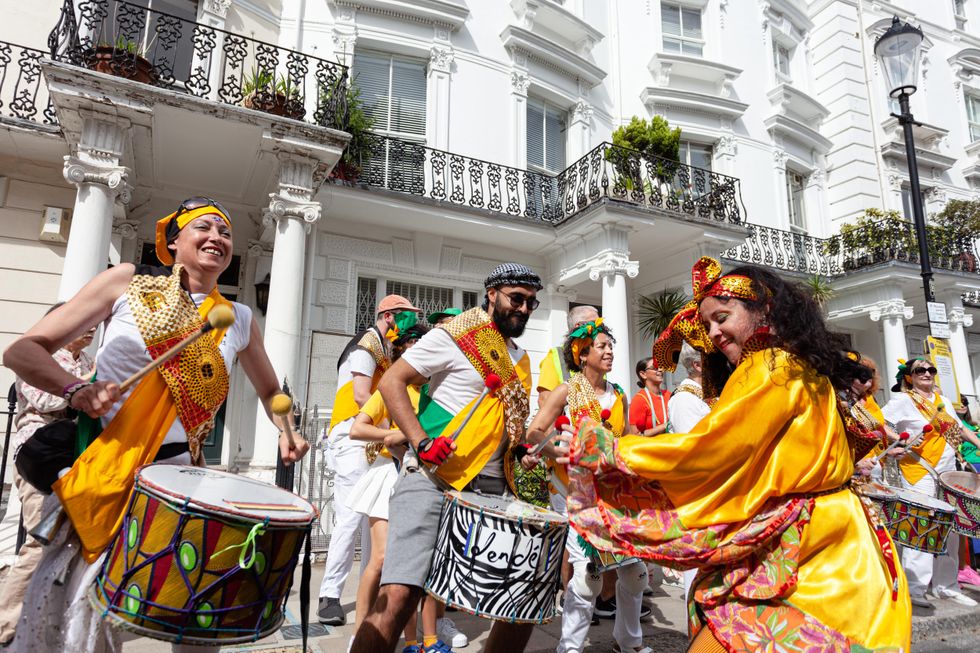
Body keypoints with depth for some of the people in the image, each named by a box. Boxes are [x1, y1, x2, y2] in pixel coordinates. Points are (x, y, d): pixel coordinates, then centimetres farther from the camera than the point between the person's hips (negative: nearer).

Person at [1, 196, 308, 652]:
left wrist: (286, 431, 3)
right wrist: (76, 388, -17)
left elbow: (270, 391, 22)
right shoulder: (128, 281, 2)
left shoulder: (238, 320, 8)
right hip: (95, 467, -1)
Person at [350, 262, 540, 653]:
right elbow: (392, 381, -7)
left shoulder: (520, 360, 17)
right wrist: (422, 442, -19)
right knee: (399, 595, -17)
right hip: (433, 480, -7)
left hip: (491, 489, 7)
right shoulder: (455, 335, -4)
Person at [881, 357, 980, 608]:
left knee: (950, 531, 12)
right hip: (919, 472, -7)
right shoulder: (903, 400, -5)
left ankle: (946, 585, 24)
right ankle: (913, 588, -3)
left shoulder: (943, 401, 16)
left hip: (948, 472, 7)